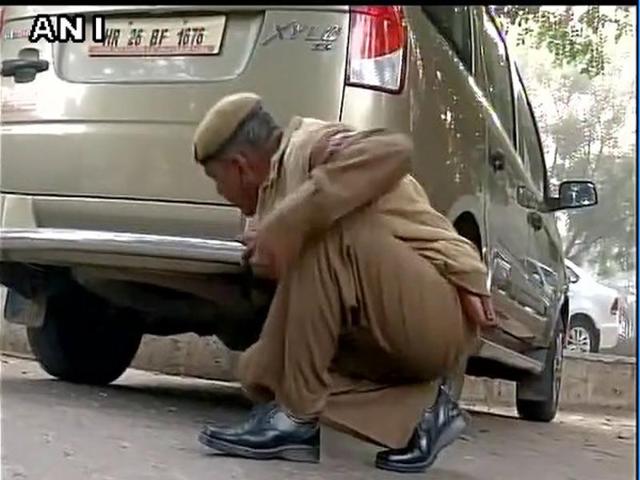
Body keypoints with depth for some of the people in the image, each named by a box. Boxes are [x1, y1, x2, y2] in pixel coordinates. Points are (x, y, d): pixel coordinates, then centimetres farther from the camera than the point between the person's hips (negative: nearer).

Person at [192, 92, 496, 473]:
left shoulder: (309, 147, -10)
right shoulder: (278, 180, 17)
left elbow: (393, 150, -32)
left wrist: (288, 224, -33)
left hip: (439, 314, -10)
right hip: (392, 331, 10)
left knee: (322, 237, -29)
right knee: (259, 369, 4)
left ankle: (296, 418, -20)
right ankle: (417, 412, -1)